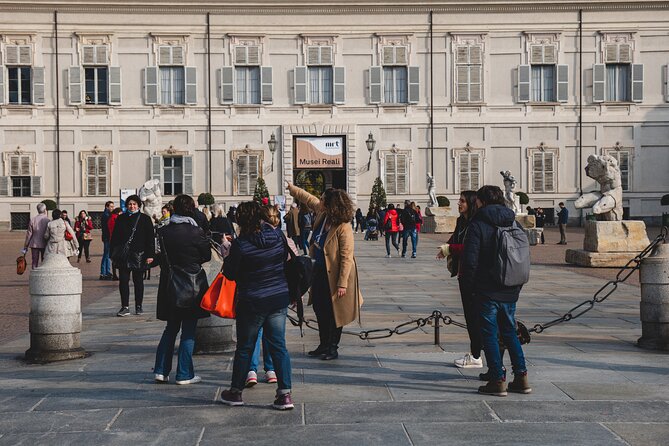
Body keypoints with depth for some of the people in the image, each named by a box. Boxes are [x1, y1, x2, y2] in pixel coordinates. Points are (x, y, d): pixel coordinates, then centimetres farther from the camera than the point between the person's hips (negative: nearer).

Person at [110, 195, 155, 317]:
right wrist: (114, 253, 3)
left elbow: (150, 238, 0)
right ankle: (125, 307, 2)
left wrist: (150, 255, -7)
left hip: (139, 255, -1)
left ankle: (138, 306, 16)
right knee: (123, 280, -2)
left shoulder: (145, 219, 2)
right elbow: (114, 237, 10)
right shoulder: (121, 219, 8)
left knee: (138, 281, 7)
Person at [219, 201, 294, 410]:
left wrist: (228, 257, 7)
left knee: (244, 347, 10)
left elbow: (230, 274, -8)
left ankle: (236, 392, 23)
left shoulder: (240, 244, -17)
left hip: (252, 302, -4)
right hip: (280, 297, 4)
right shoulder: (278, 235, -2)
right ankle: (285, 394, 3)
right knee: (278, 345, 7)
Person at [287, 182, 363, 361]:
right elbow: (308, 198, 17)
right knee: (319, 308, 16)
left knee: (334, 312, 5)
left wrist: (342, 283, -25)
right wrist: (290, 187, 24)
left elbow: (346, 257, -26)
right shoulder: (322, 213, -3)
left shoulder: (344, 228, -27)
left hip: (334, 275, -9)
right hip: (320, 271, 9)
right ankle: (324, 345, 30)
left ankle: (333, 348, 19)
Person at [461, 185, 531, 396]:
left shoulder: (478, 224, -10)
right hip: (510, 292, 6)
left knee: (489, 334, 2)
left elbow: (470, 260, -15)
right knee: (509, 332, 16)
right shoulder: (514, 224, 9)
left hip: (487, 291, -6)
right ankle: (521, 378, 13)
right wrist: (517, 285, 17)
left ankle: (498, 380, 1)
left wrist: (470, 284, -1)